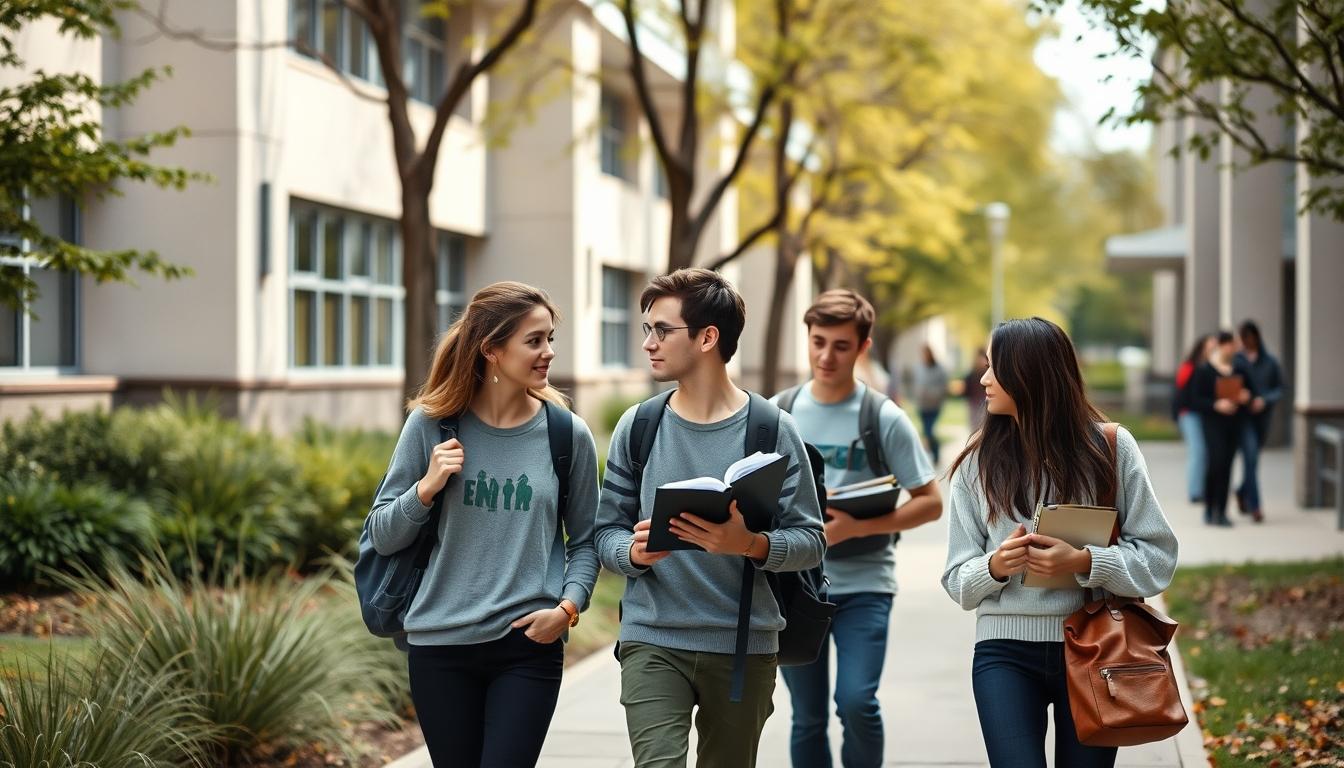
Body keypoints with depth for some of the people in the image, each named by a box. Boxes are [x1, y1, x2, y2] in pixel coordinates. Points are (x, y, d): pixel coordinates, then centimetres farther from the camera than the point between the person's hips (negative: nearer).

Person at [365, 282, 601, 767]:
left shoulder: (569, 435, 0)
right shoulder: (431, 425, -1)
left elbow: (585, 540, 8)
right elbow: (383, 537, 4)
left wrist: (568, 606, -8)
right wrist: (427, 488, -12)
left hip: (530, 646, -1)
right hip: (440, 646, 1)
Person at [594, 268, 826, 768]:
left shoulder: (772, 430, -3)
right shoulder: (637, 427, 4)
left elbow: (810, 540, -4)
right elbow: (607, 531, 7)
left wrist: (750, 544, -23)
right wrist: (634, 552, -16)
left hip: (744, 647, 0)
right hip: (652, 640, 0)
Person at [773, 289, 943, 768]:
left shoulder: (884, 419, -5)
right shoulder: (779, 412, 3)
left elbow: (930, 503, -6)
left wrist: (855, 527, -18)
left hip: (863, 584, -3)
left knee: (857, 703, -18)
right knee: (808, 719, 8)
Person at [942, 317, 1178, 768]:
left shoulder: (1109, 447, 1)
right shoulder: (978, 461, 6)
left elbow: (1159, 557, -1)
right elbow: (958, 579, 7)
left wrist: (1084, 563, -16)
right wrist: (994, 567, -14)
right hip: (1005, 650, 0)